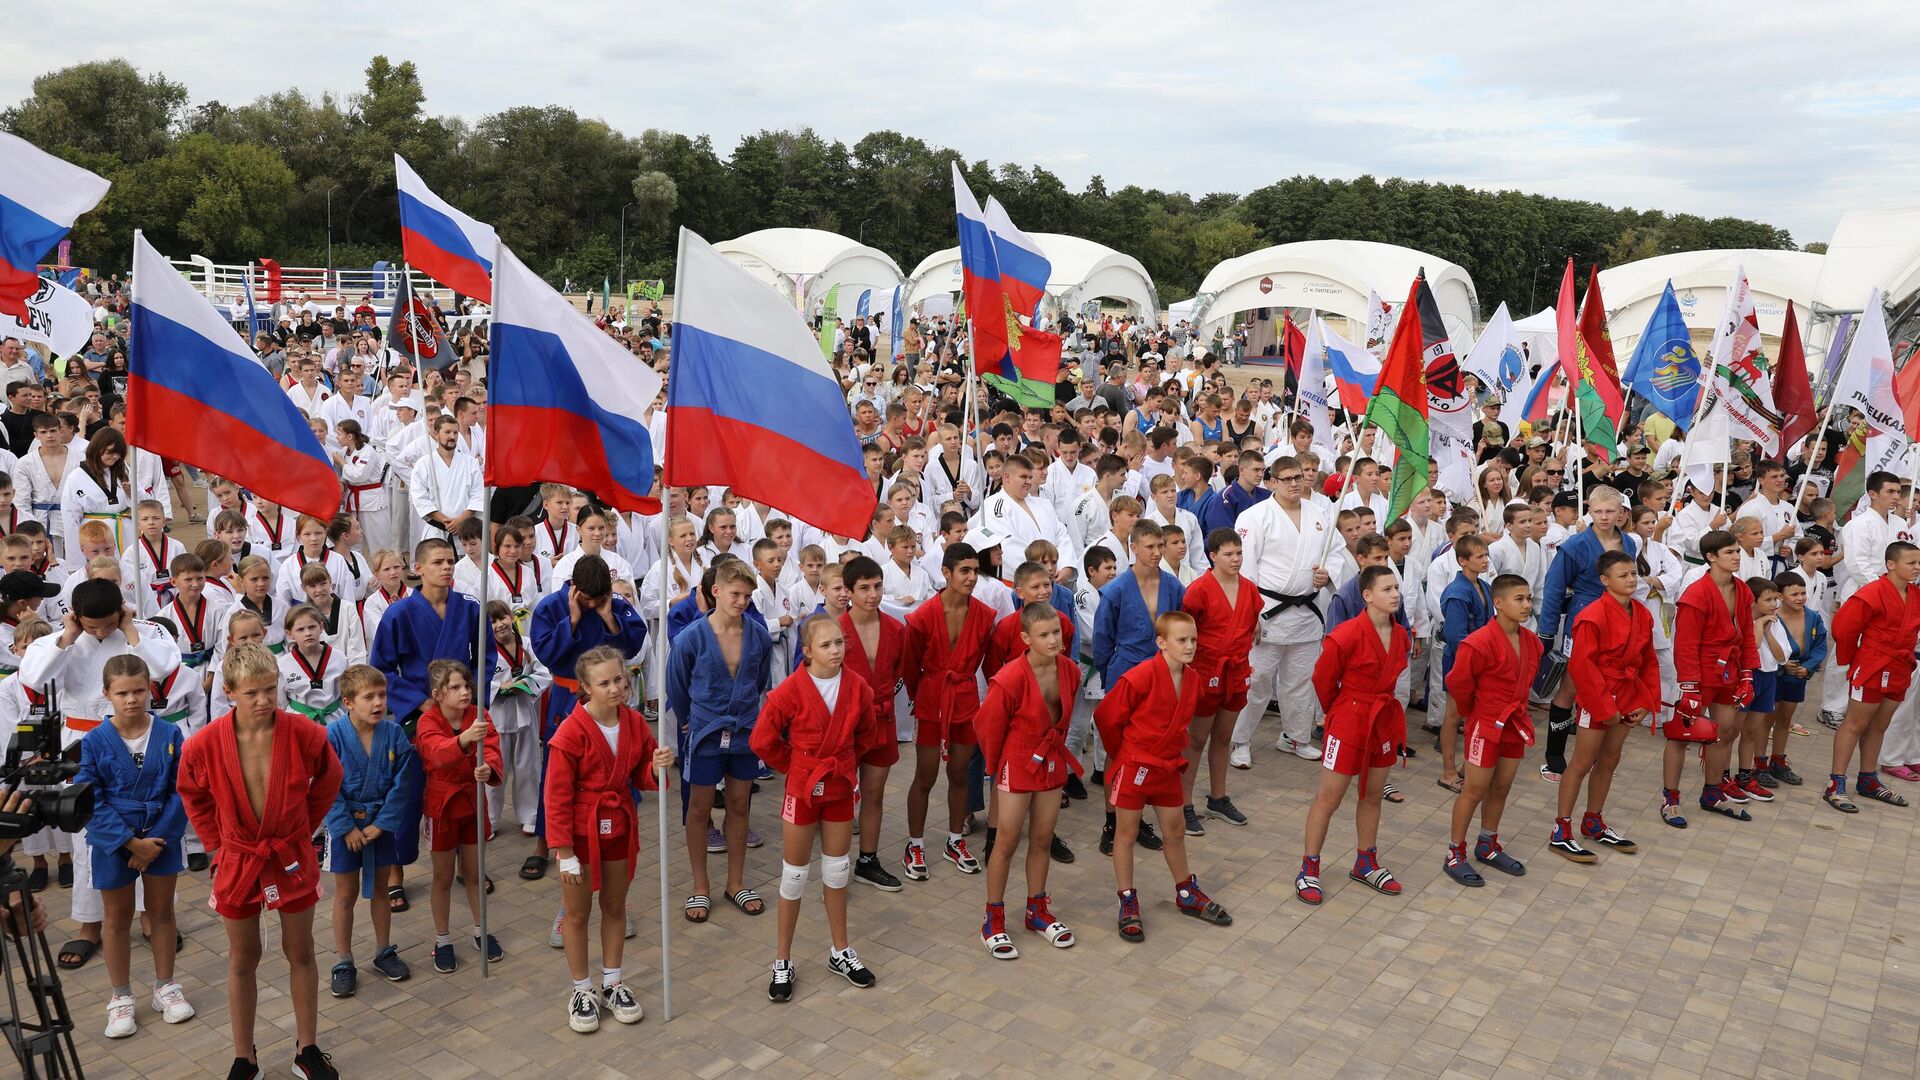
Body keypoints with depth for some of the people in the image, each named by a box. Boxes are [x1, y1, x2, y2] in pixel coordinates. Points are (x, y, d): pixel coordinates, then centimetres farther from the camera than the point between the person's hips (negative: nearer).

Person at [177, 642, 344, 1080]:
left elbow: (328, 780, 3)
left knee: (301, 953, 12)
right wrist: (217, 844, 4)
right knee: (242, 959, 14)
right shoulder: (204, 744, -16)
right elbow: (193, 796, 5)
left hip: (292, 858, 0)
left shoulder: (304, 734, -17)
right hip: (239, 861, 0)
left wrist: (303, 828, 4)